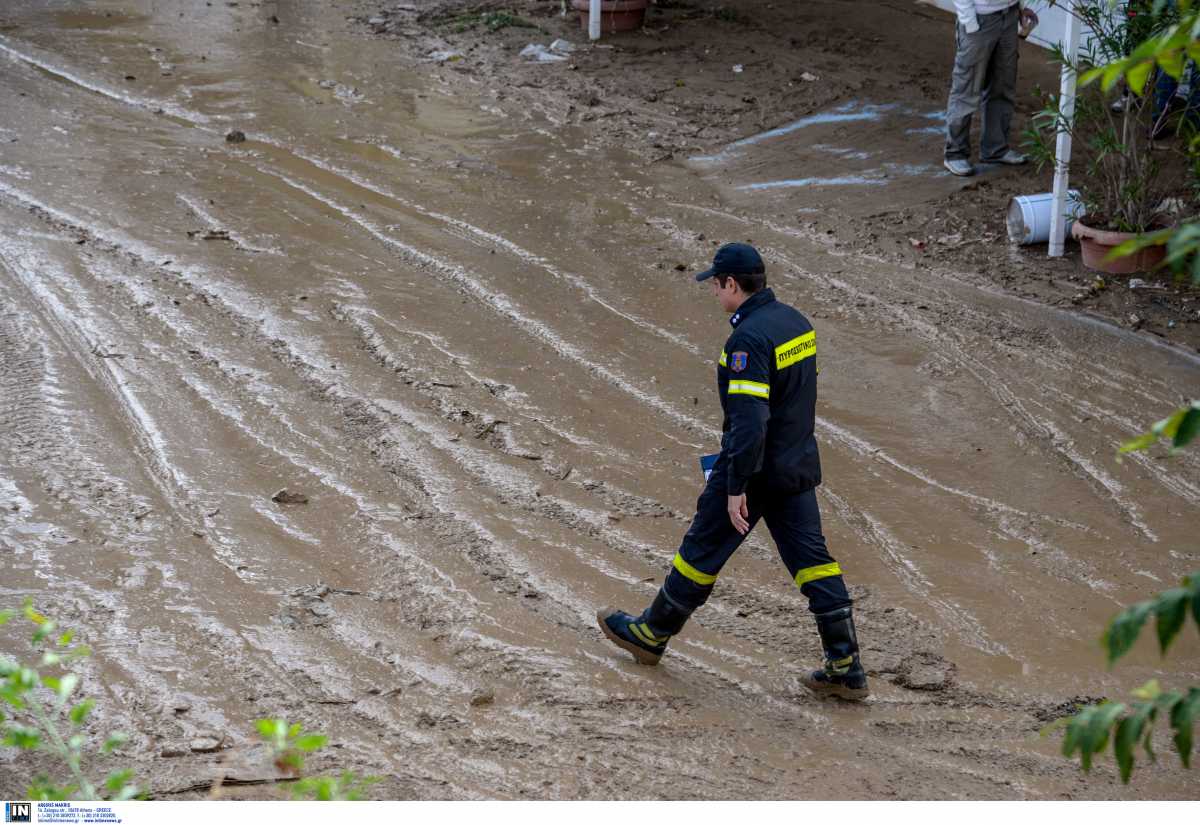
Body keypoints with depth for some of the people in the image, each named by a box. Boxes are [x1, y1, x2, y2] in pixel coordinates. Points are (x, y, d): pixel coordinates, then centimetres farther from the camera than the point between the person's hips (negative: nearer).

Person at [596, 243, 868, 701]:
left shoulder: (748, 339, -23)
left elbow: (749, 419, -28)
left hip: (755, 469, -8)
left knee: (702, 550, 8)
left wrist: (736, 487, -24)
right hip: (799, 466, 8)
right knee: (811, 558, 7)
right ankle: (846, 668, 4)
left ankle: (652, 634, 25)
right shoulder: (795, 322, 7)